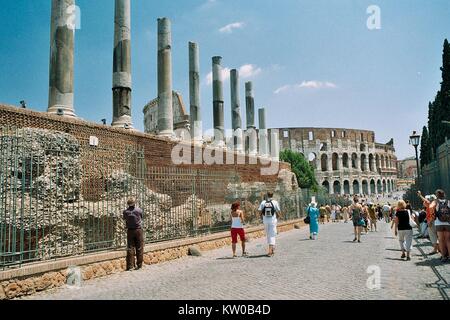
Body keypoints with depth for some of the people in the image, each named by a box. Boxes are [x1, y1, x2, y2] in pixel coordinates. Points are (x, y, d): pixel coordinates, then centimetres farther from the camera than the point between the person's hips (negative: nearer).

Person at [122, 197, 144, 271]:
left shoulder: (125, 212, -7)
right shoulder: (139, 210, -10)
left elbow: (124, 219, 8)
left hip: (130, 231, 2)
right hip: (138, 230, -2)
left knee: (130, 248, 6)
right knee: (139, 248, 6)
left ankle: (130, 266, 8)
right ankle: (139, 265, 10)